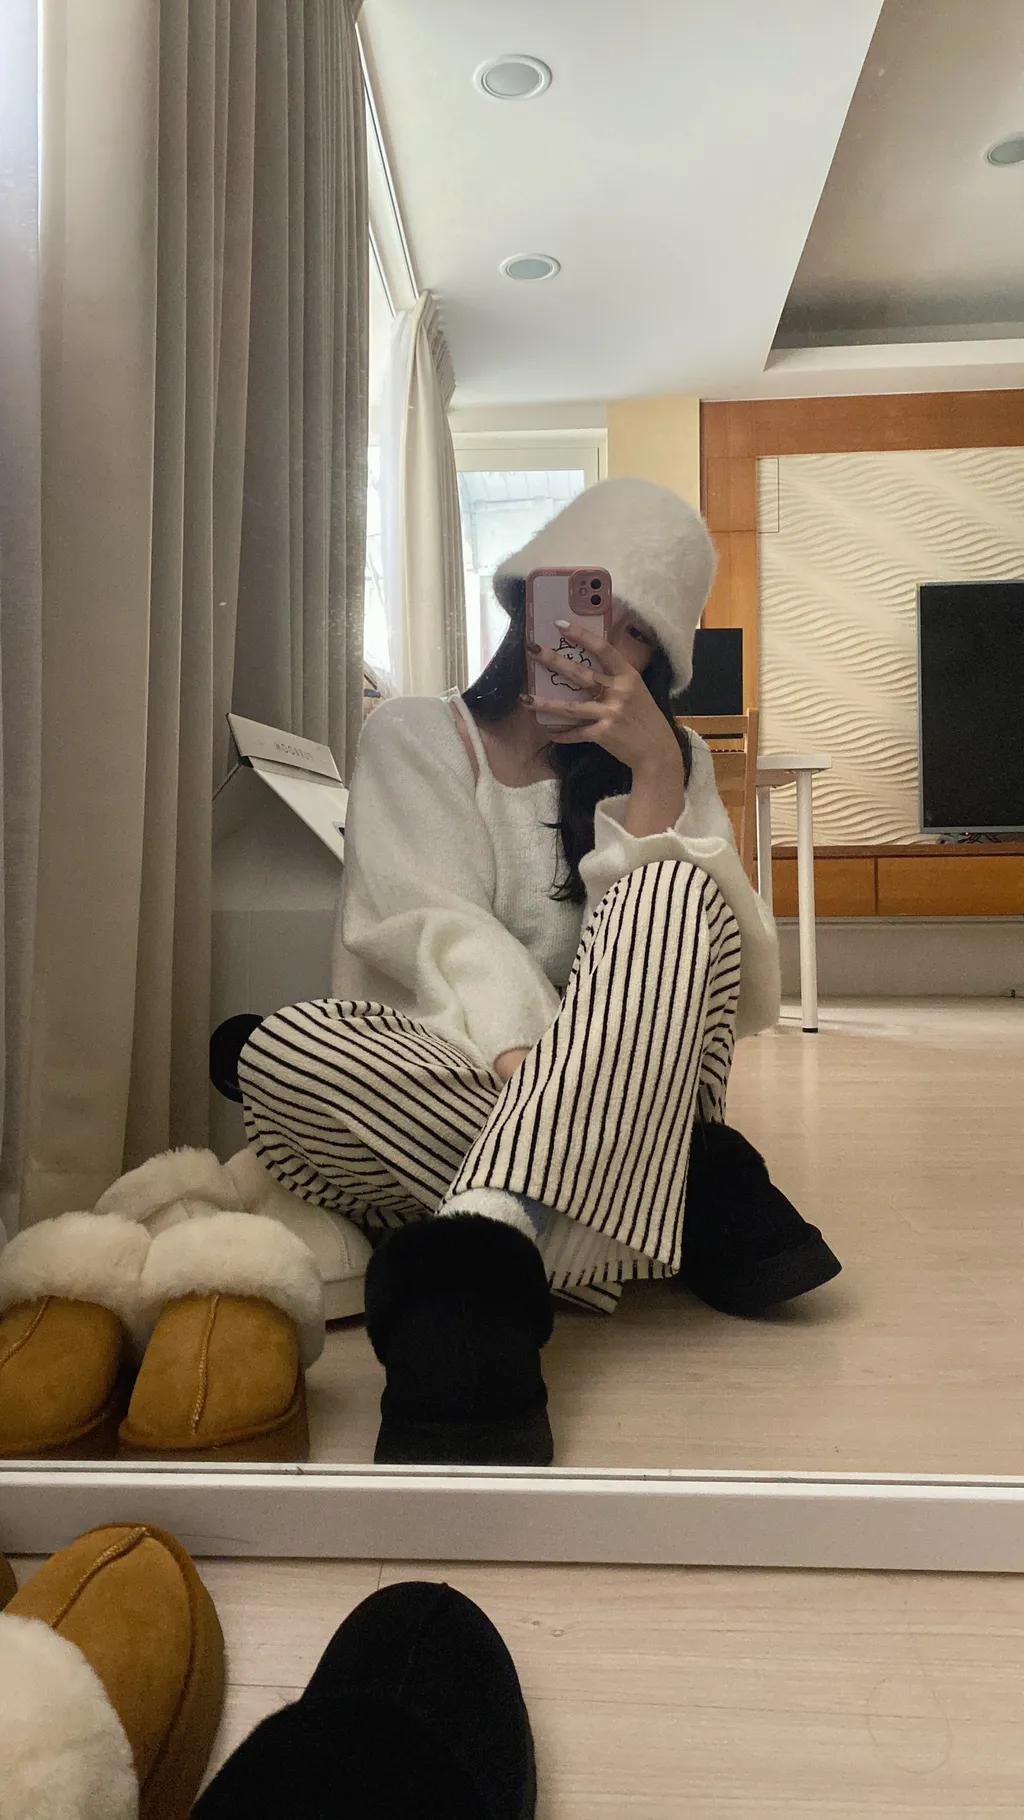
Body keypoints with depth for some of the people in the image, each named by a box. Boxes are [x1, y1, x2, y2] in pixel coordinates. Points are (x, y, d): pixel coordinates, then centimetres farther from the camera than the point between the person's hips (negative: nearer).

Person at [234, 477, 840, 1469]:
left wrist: (655, 776, -14)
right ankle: (686, 1197, -27)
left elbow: (730, 973, -3)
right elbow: (440, 932, -10)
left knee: (672, 892, -26)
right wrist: (527, 1060, -29)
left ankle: (487, 1241, -38)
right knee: (281, 1053, -31)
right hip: (451, 1072, 0)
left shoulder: (674, 758, 13)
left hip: (636, 1095, 1)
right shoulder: (415, 735, 8)